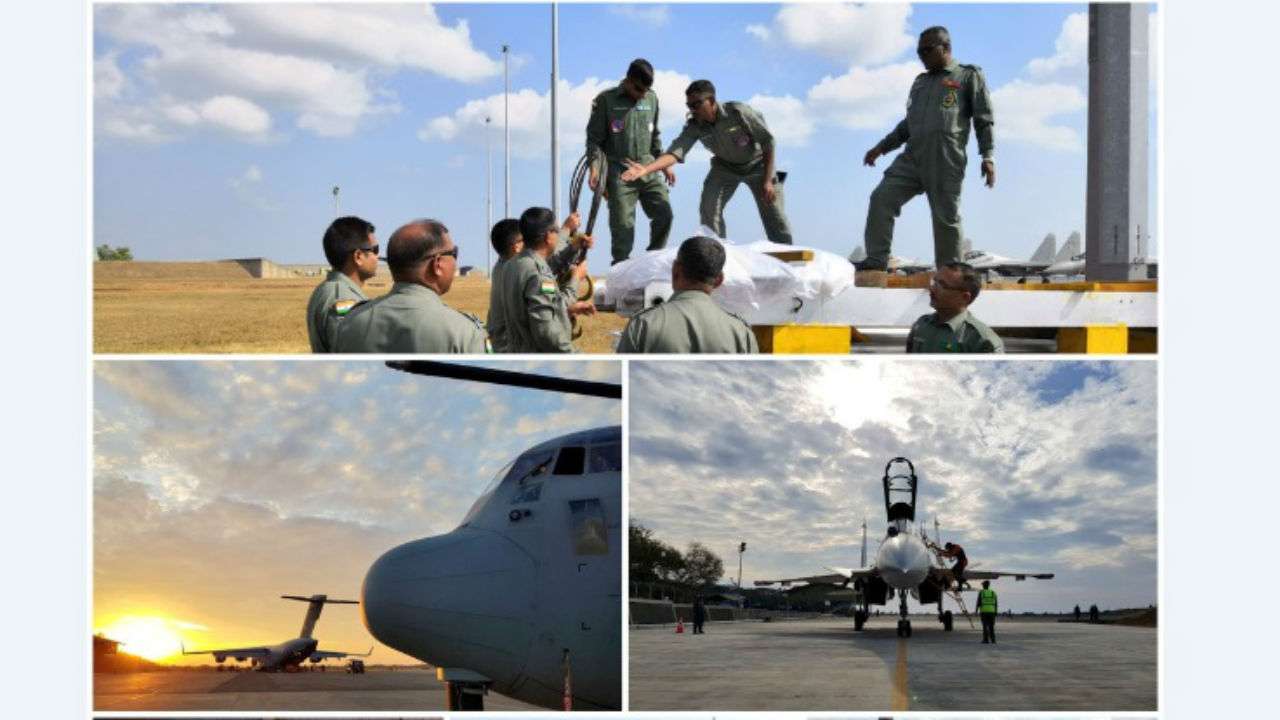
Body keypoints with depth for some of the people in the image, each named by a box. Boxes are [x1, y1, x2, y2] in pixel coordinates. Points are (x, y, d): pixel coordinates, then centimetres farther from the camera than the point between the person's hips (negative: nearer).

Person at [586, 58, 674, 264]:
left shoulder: (651, 98, 10)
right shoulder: (606, 100, -3)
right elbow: (594, 137, -2)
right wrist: (594, 167, -13)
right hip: (619, 172, -4)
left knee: (664, 213, -7)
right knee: (622, 223, -7)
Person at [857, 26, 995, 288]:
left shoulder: (969, 76, 8)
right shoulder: (920, 82, 25)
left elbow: (984, 119, 1)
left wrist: (988, 156, -10)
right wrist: (882, 147, 24)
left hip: (946, 163, -5)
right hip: (911, 158, 5)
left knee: (946, 218, -4)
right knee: (882, 198, -12)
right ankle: (875, 267, -15)